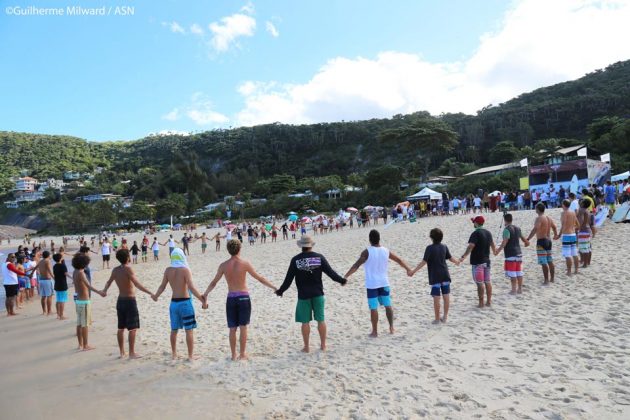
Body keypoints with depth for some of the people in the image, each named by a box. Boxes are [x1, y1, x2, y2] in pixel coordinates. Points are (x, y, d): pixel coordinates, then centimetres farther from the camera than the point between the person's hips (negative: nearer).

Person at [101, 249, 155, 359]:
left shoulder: (115, 270, 4)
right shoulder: (128, 269, -18)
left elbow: (108, 282, 22)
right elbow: (137, 284, -27)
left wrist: (104, 291, 41)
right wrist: (150, 293, -30)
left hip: (120, 301, 8)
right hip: (130, 301, -7)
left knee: (121, 328, 14)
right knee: (133, 328, -1)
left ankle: (122, 352, 22)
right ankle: (132, 353, 1)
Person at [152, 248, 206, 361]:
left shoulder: (168, 270, 0)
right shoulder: (185, 270, -14)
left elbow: (162, 286, 6)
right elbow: (191, 287, -20)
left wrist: (156, 296, 24)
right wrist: (201, 298, -16)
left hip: (174, 302, 5)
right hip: (185, 302, -5)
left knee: (174, 330, 16)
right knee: (189, 330, 4)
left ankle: (174, 354, 26)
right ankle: (190, 356, 8)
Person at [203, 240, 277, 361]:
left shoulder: (223, 265, -1)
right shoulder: (245, 264, -8)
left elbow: (214, 282, 3)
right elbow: (259, 278, -5)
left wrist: (205, 295, 13)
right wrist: (274, 287, 2)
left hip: (231, 298, 3)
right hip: (243, 297, -3)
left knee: (232, 329, 11)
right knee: (243, 327, 6)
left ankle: (234, 355, 18)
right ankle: (242, 354, 11)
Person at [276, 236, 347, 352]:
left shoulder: (295, 260, -7)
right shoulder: (319, 257, -5)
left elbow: (289, 278, -4)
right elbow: (330, 272, -3)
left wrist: (280, 291, 10)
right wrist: (342, 280, 12)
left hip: (303, 295, -1)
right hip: (318, 294, 1)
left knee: (305, 322, 7)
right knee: (321, 320, 12)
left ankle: (306, 347, 15)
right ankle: (323, 345, 20)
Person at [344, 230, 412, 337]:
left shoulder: (367, 252, -13)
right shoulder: (386, 251, 0)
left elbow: (356, 265, -19)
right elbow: (399, 260, 12)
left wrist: (345, 276, -19)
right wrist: (408, 269, 26)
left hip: (372, 284, -4)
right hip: (384, 283, 4)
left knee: (373, 308, 2)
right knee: (388, 305, 17)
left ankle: (375, 332, 9)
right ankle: (391, 327, 24)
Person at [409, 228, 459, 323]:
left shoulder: (430, 248, -13)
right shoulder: (444, 247, 3)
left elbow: (424, 262, -18)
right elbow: (450, 258, 16)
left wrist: (413, 271, -16)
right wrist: (457, 262, 39)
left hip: (435, 277, -5)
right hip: (445, 275, 5)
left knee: (436, 298, 0)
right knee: (446, 296, 11)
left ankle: (437, 318, 6)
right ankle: (445, 317, 20)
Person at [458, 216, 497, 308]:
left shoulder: (475, 233, -15)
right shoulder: (488, 233, 9)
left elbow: (471, 246, -27)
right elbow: (492, 244, 26)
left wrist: (463, 257, -34)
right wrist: (494, 252, 46)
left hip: (477, 262, -7)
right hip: (486, 261, 8)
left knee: (480, 283, -3)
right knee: (487, 281, 13)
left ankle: (481, 303, 1)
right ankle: (489, 301, 20)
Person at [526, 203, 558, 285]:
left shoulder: (539, 218, -14)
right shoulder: (549, 218, 11)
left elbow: (535, 229, -27)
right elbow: (554, 227, 26)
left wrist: (528, 239, -31)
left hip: (541, 241, -9)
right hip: (549, 240, 9)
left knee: (544, 262, -6)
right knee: (550, 261, 15)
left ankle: (546, 280, -6)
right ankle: (552, 279, 23)